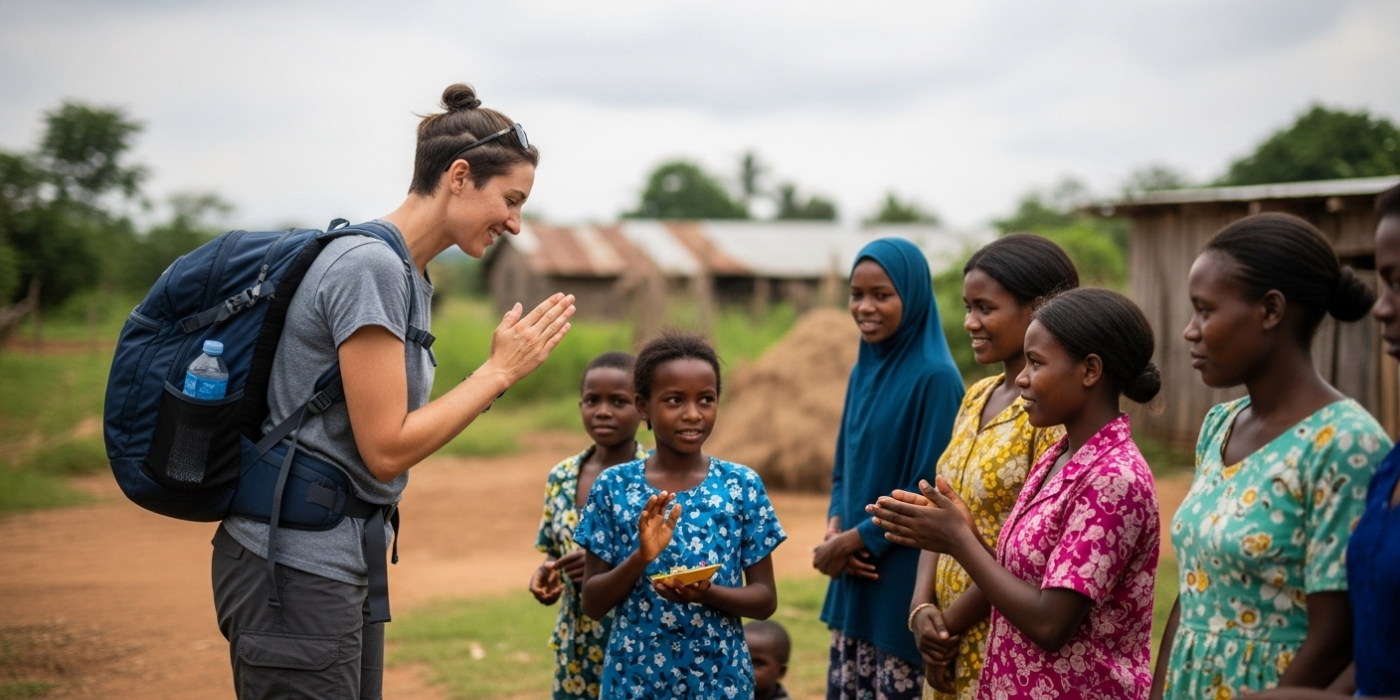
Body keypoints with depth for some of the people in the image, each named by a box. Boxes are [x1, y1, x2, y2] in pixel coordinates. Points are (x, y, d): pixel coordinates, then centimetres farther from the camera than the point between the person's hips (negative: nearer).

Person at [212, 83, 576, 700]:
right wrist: (500, 371, -12)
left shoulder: (408, 276, 14)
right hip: (295, 572, -10)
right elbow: (386, 449, -18)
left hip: (345, 566, 10)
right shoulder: (371, 267, -16)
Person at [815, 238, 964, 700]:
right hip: (855, 572, 7)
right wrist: (834, 529, -3)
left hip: (904, 576, -7)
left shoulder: (935, 378, -14)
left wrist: (853, 540, -12)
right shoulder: (863, 371, 10)